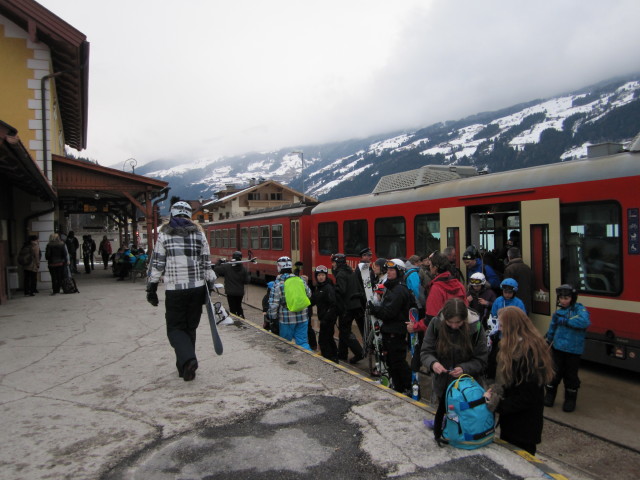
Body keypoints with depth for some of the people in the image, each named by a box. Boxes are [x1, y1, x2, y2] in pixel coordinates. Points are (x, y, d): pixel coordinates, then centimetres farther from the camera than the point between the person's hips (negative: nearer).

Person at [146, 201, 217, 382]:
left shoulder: (164, 234, 0)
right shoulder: (199, 233, 6)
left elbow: (157, 264, -1)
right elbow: (206, 262, 6)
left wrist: (151, 288, 6)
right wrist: (210, 285, 11)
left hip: (174, 290, -2)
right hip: (197, 288, 3)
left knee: (175, 328, 7)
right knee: (190, 327, 14)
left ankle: (188, 360, -16)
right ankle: (184, 367, 20)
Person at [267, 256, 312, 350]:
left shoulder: (277, 284, -11)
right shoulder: (301, 280, 0)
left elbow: (273, 304, -11)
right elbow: (309, 295, 10)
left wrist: (272, 317, 1)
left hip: (286, 318, -3)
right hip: (302, 317, 3)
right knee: (303, 342, 9)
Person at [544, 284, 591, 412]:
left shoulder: (580, 309, -10)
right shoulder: (558, 312, 5)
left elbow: (585, 322, -30)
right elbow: (552, 329, 16)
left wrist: (565, 321, -27)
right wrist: (548, 341, 18)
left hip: (573, 350, -3)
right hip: (558, 348, 3)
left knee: (571, 375, 8)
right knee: (556, 372, 9)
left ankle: (570, 399, 26)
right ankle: (550, 395, 27)